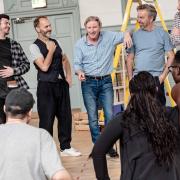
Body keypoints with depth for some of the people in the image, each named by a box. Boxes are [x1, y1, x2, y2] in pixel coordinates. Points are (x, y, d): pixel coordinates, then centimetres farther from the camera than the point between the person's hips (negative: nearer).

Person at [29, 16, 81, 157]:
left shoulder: (55, 42, 10)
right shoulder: (34, 47, -9)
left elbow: (65, 59, 25)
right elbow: (44, 67, -20)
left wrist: (68, 76, 13)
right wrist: (51, 50, -12)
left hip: (61, 84, 6)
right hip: (46, 87, -6)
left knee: (65, 116, 11)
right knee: (47, 120, -1)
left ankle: (66, 147, 24)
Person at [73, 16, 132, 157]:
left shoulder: (109, 37, 0)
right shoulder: (80, 44, 0)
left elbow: (125, 35, 8)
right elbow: (77, 63, 2)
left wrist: (127, 34, -17)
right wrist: (79, 72, -21)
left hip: (106, 81, 0)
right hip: (88, 83, 0)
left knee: (110, 115, -3)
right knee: (92, 117, 2)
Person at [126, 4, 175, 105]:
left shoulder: (162, 34, 1)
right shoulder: (135, 35, 8)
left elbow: (171, 56, 1)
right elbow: (130, 58, 12)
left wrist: (164, 74, -8)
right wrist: (130, 78, 4)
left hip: (156, 78, -2)